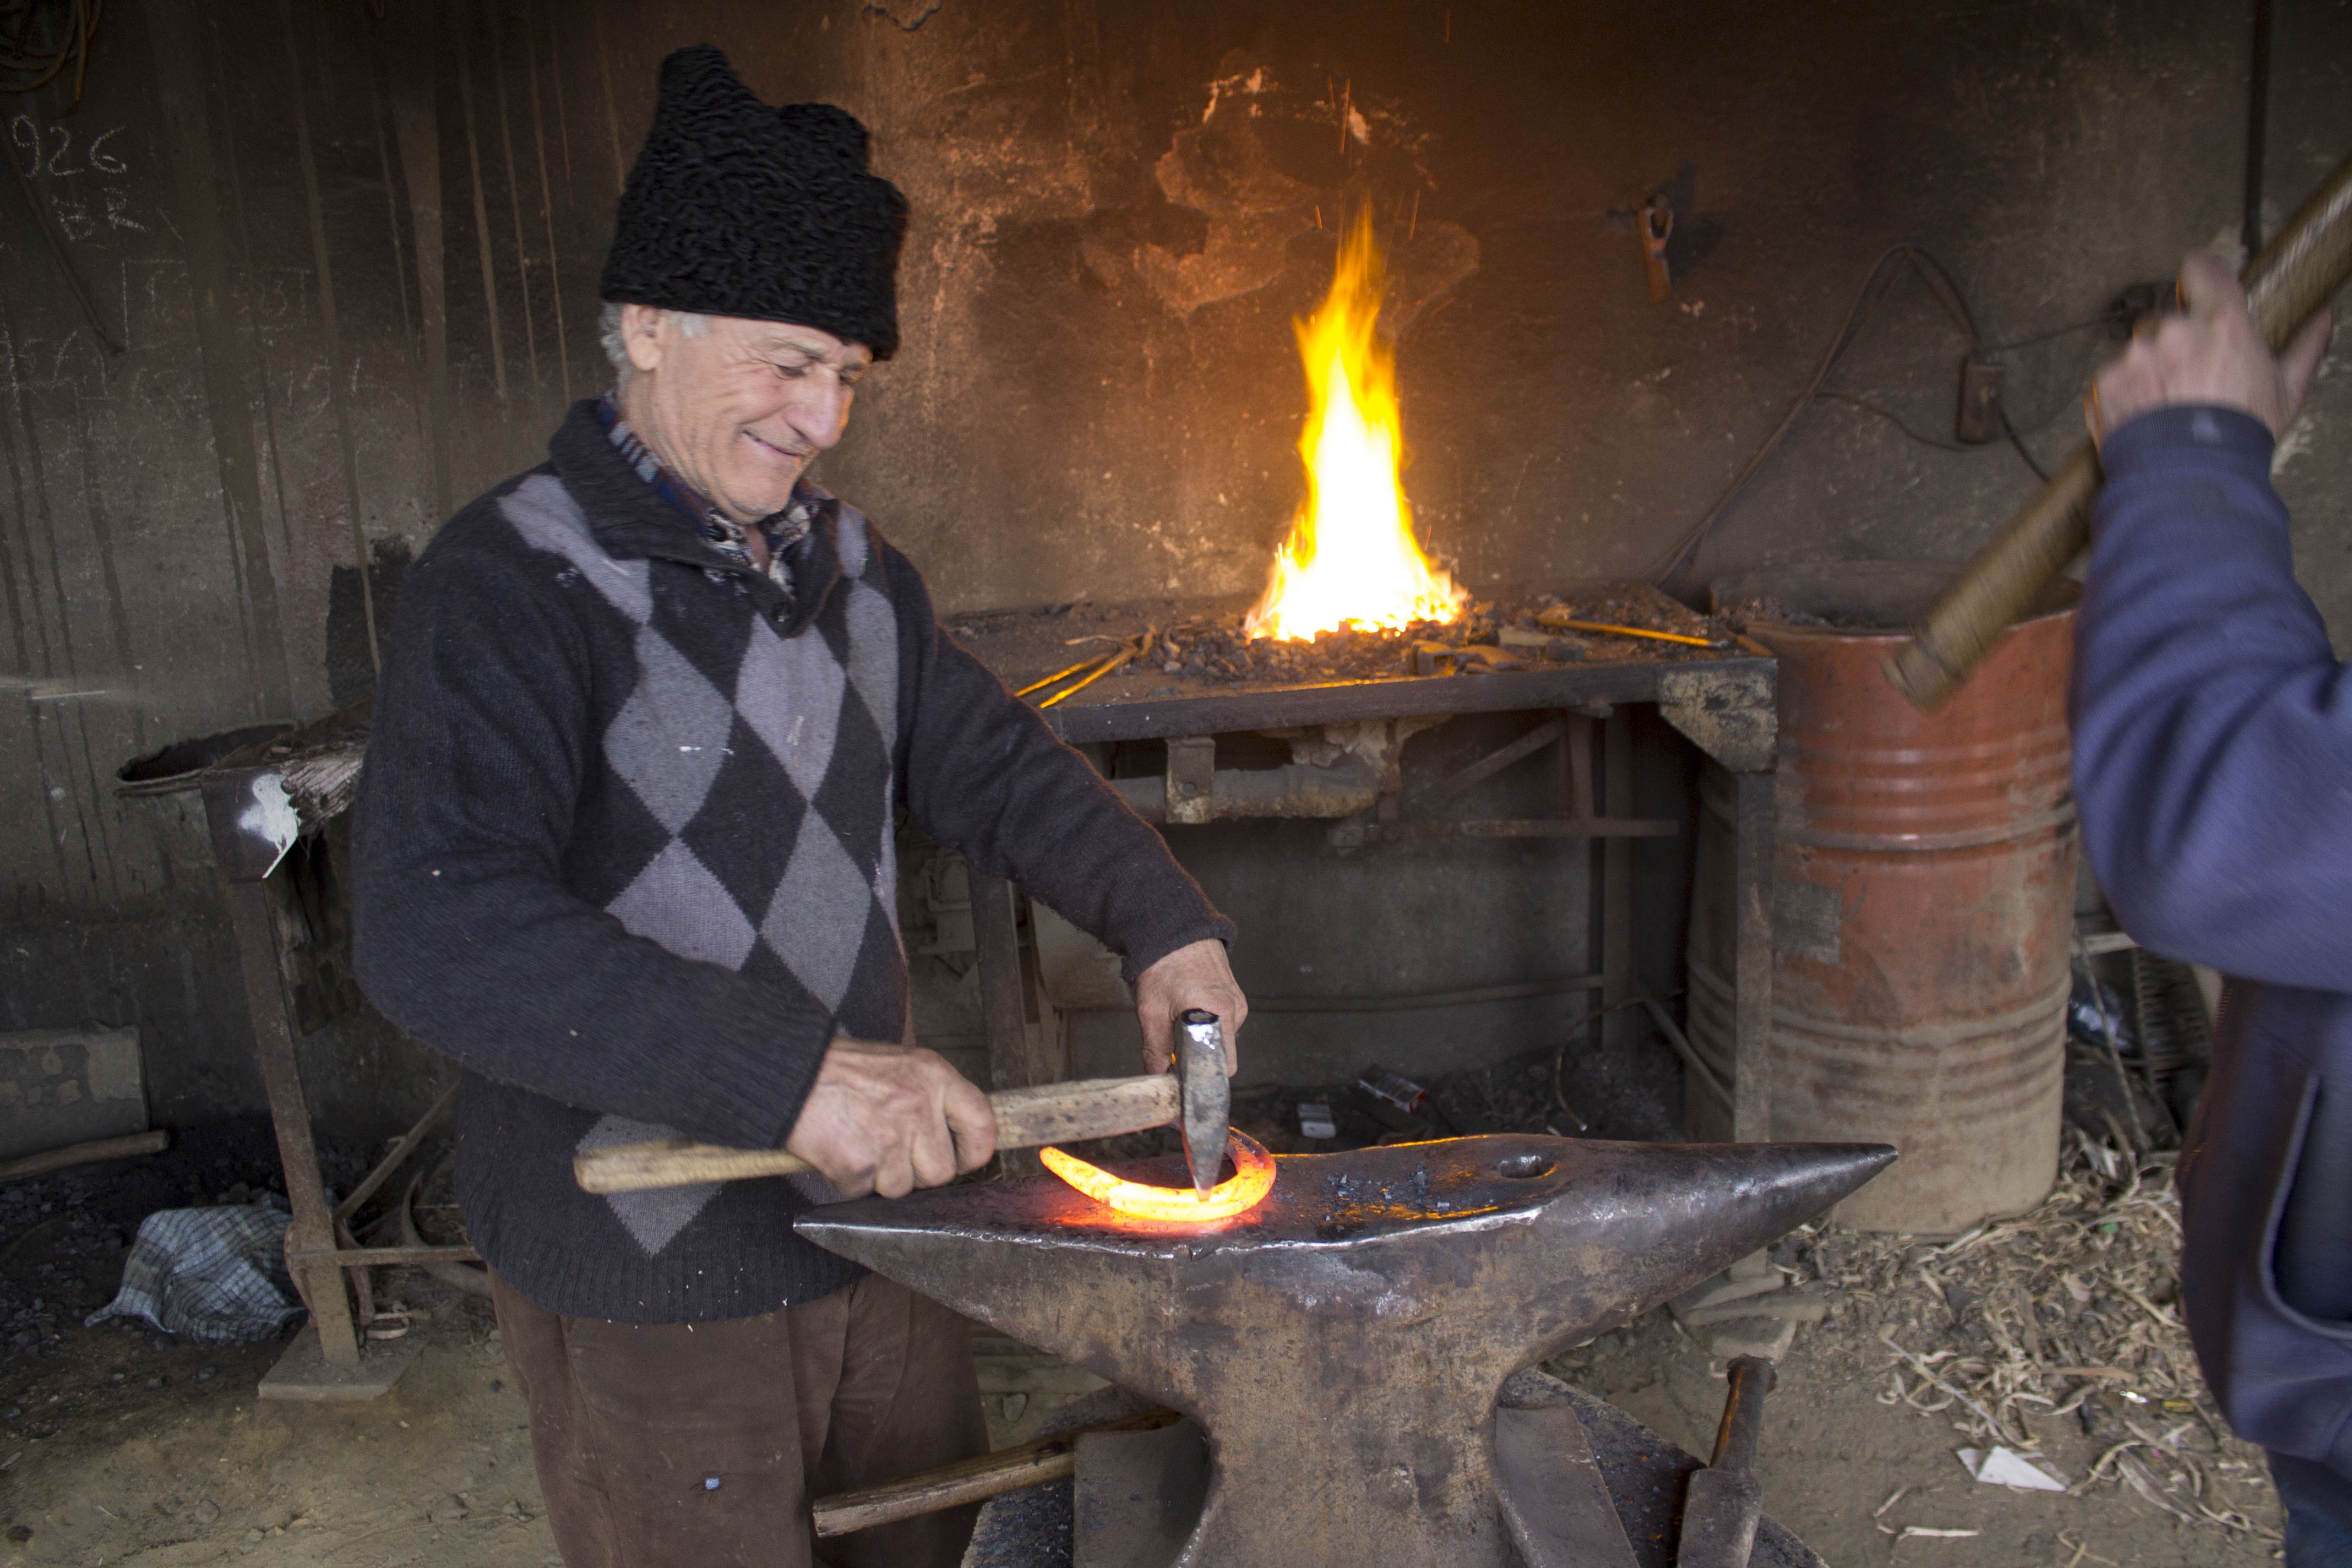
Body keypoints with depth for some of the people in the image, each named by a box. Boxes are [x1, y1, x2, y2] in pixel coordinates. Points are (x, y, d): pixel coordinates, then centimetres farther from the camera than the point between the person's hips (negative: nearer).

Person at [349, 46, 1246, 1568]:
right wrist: (792, 1074, -38)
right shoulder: (517, 584, -19)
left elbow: (993, 763, 10)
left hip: (875, 1202, 7)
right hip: (650, 1282, -7)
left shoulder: (847, 561, 6)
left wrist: (1163, 922, -6)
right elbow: (440, 930, -31)